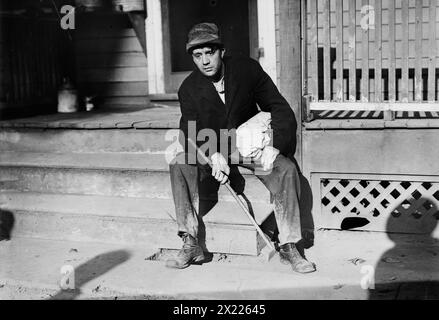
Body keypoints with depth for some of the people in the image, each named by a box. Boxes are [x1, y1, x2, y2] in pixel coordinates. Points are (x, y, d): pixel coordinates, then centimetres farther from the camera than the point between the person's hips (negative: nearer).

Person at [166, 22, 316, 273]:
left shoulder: (248, 70, -9)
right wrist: (213, 155, -36)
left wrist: (274, 146, -25)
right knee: (180, 163, -28)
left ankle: (289, 247, -17)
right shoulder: (189, 88, -6)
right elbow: (190, 133, -14)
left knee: (286, 169, -28)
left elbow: (282, 111, -8)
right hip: (210, 150, 1)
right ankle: (191, 245, -24)